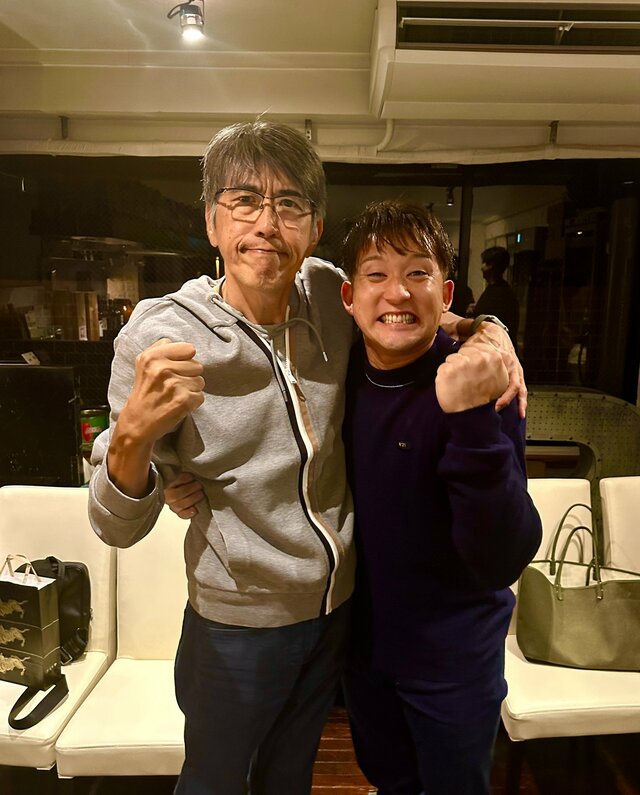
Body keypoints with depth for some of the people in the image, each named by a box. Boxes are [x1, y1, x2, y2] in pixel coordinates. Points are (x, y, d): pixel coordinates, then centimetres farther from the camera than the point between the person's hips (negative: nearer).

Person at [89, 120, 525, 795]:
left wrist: (483, 328, -11)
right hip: (237, 622, -3)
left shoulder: (329, 293, -11)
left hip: (337, 606, 4)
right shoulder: (159, 338, -22)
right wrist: (133, 433, -39)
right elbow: (118, 528, -18)